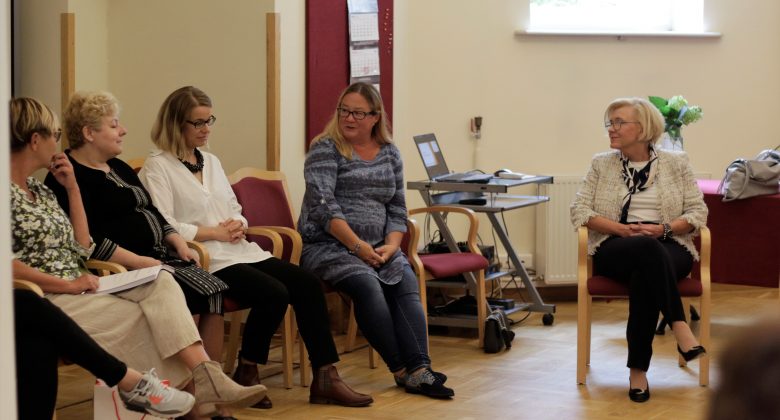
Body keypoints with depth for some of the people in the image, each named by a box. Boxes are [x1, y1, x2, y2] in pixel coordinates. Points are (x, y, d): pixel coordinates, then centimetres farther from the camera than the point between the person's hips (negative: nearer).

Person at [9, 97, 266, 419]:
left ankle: (205, 377, -28)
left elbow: (82, 248, 17)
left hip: (76, 289, 8)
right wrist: (68, 284, -18)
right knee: (141, 318, -17)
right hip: (44, 300, -8)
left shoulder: (40, 190, 19)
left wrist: (72, 188, 13)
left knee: (161, 283, -14)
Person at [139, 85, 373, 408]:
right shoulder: (157, 168, -3)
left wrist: (238, 226, -1)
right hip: (204, 260, -8)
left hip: (239, 250, 8)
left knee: (308, 284, -12)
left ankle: (325, 378, -13)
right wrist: (216, 232, -14)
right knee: (274, 293, -28)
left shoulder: (211, 162, 22)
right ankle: (246, 375, -9)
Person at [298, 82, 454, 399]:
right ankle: (402, 370, -27)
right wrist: (357, 245, -19)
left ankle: (419, 370, -35)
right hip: (328, 246, -4)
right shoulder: (325, 149, -1)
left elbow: (397, 207, 14)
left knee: (406, 284, -24)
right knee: (368, 286, -31)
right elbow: (322, 203, -13)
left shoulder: (389, 153, 14)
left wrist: (392, 244, -5)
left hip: (377, 249, 5)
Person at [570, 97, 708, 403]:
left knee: (644, 274, -39)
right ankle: (679, 328, -41)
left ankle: (638, 369, -34)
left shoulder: (676, 163, 11)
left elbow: (698, 212, 6)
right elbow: (580, 210, 3)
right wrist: (623, 229, -11)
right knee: (648, 249, -39)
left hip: (669, 247, 0)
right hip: (616, 248, 0)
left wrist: (663, 228, -12)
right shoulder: (601, 164, 13)